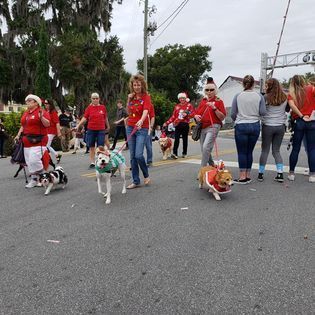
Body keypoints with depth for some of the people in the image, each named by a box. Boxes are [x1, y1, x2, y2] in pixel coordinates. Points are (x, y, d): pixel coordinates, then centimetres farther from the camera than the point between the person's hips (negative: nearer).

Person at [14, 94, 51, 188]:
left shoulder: (42, 112, -6)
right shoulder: (25, 113, 17)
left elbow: (47, 124, -15)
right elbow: (23, 126, 25)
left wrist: (41, 117, -30)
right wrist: (18, 135, 16)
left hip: (38, 141, -8)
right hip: (27, 141, 8)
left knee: (34, 160, -15)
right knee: (29, 162, 9)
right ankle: (34, 180, 19)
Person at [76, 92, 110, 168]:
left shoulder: (103, 107, 3)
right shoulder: (89, 108, 3)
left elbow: (105, 118, 15)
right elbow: (85, 118, 0)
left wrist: (108, 126, 27)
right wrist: (78, 125, -12)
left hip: (101, 130, -1)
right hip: (91, 130, 1)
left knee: (101, 147, -6)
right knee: (91, 147, 6)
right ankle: (92, 163, 14)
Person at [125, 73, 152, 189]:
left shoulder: (146, 97, -5)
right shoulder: (131, 97, 11)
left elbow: (145, 111, -23)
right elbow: (128, 112, 15)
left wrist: (141, 120, -42)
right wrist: (128, 100, 2)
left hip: (142, 128, -5)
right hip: (130, 127, 5)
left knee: (138, 155, -14)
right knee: (132, 156, 4)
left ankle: (146, 175, 14)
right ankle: (136, 181, 13)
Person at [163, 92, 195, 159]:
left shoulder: (189, 105, 4)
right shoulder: (177, 106, 12)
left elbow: (193, 113, -4)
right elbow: (173, 116, 10)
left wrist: (187, 114, -22)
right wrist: (167, 123, 4)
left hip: (185, 124, -1)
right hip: (177, 124, 2)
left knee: (185, 139, 8)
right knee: (176, 139, -9)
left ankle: (184, 153, 19)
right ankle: (174, 153, -13)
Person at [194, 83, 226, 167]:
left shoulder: (219, 101, 0)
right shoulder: (203, 101, 15)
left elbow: (222, 117, -6)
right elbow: (196, 113, 21)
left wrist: (214, 108, -17)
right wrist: (196, 116, -2)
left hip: (212, 127, -6)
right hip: (202, 127, 6)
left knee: (206, 147, -21)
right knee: (204, 149, 10)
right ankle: (212, 165, 29)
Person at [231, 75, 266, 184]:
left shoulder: (238, 96, -2)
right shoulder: (259, 96, 1)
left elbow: (233, 114, -1)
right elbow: (263, 112, -3)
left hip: (241, 126, -2)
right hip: (255, 126, 2)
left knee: (242, 152, 2)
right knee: (249, 151, 10)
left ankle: (242, 177, 1)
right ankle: (248, 175, 15)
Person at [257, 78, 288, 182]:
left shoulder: (266, 97, -10)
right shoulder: (284, 97, 4)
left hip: (268, 126, -3)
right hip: (280, 126, 4)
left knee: (265, 151, 6)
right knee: (276, 151, 12)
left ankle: (261, 174, 10)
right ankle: (280, 174, 7)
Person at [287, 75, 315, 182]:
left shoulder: (291, 94, 3)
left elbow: (291, 105, -14)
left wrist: (302, 116, -9)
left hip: (298, 122, 1)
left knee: (295, 149, 7)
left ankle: (291, 173, 12)